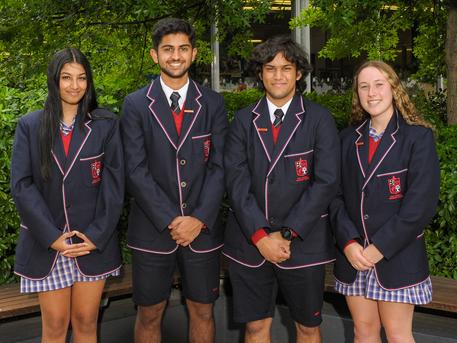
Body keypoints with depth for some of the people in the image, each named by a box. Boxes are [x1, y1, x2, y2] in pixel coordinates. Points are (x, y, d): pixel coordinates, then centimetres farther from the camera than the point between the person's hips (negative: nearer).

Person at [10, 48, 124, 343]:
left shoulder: (106, 124, 2)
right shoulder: (30, 126, 3)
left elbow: (114, 183, -2)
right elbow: (21, 185, -3)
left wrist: (96, 235, -10)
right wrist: (52, 237, -11)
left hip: (94, 242, 0)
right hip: (47, 244, 0)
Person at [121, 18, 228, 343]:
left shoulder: (213, 103, 4)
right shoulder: (136, 105, -1)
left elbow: (219, 166, -1)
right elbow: (136, 170, -7)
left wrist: (199, 219, -12)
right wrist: (170, 220, -13)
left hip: (203, 228, 1)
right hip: (153, 230, -1)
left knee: (202, 311, 12)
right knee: (149, 314, 9)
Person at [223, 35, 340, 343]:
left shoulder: (319, 119, -1)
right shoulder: (244, 120, 6)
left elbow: (326, 181, -9)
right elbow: (236, 180, -2)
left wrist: (288, 234, -13)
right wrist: (260, 235, -12)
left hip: (303, 243, -1)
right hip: (249, 241, 2)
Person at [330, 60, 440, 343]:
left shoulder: (418, 136, -6)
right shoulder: (349, 139, 8)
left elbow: (421, 202, -13)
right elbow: (337, 195, 4)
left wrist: (381, 248, -15)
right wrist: (349, 243, -10)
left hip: (398, 256, -4)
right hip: (353, 255, 4)